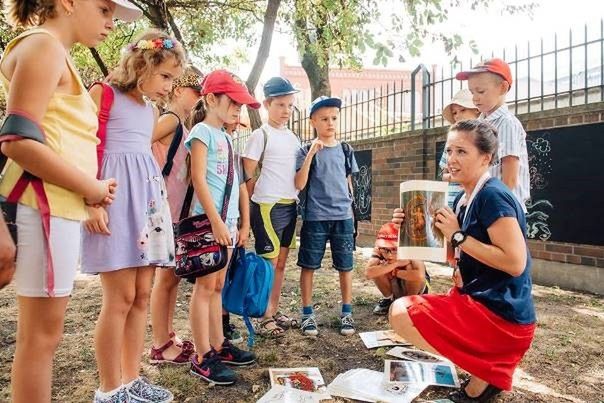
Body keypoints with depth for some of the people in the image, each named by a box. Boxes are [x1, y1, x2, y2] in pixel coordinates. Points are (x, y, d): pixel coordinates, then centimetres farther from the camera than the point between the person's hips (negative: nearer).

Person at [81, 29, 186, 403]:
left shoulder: (152, 110, 19)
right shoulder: (103, 94, -2)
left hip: (148, 196, 8)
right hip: (114, 198, -7)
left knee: (142, 295, 8)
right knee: (121, 298, -6)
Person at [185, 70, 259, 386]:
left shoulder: (226, 138, 19)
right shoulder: (202, 132, -5)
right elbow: (198, 179, -14)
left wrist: (242, 223, 15)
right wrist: (216, 221, -19)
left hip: (228, 220, 8)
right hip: (209, 220, -8)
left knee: (218, 286, 13)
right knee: (205, 287, -4)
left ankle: (218, 346, 22)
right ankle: (202, 358, 3)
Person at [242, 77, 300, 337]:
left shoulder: (293, 137, 14)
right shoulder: (261, 135, -7)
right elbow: (247, 175, -9)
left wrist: (295, 199, 11)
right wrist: (261, 198, -5)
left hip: (290, 205, 7)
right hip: (268, 206, -7)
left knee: (281, 261, 12)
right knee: (269, 262, -2)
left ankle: (275, 311, 24)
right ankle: (265, 318, 9)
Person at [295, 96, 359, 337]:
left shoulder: (345, 150, 9)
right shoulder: (306, 151, -2)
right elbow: (299, 185, -12)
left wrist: (350, 209, 15)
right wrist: (311, 154, -19)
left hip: (343, 217, 3)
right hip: (315, 217, -3)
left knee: (345, 266, 8)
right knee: (308, 266, 5)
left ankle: (346, 313, 22)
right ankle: (307, 314, 18)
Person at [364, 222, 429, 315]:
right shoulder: (379, 250, -28)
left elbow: (420, 275, -54)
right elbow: (368, 273, -44)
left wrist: (395, 272, -37)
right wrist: (396, 264, -41)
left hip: (415, 288, -2)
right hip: (394, 288, 3)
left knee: (410, 267, -34)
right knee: (378, 269, -26)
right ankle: (388, 299, 3)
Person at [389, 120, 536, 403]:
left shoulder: (493, 196, -19)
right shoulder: (463, 198, 8)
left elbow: (516, 263, -24)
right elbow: (452, 253, 16)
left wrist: (458, 235, -21)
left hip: (501, 313, -10)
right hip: (480, 301, 10)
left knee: (401, 313, -15)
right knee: (408, 307, 24)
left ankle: (484, 374, -1)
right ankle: (487, 368, 13)